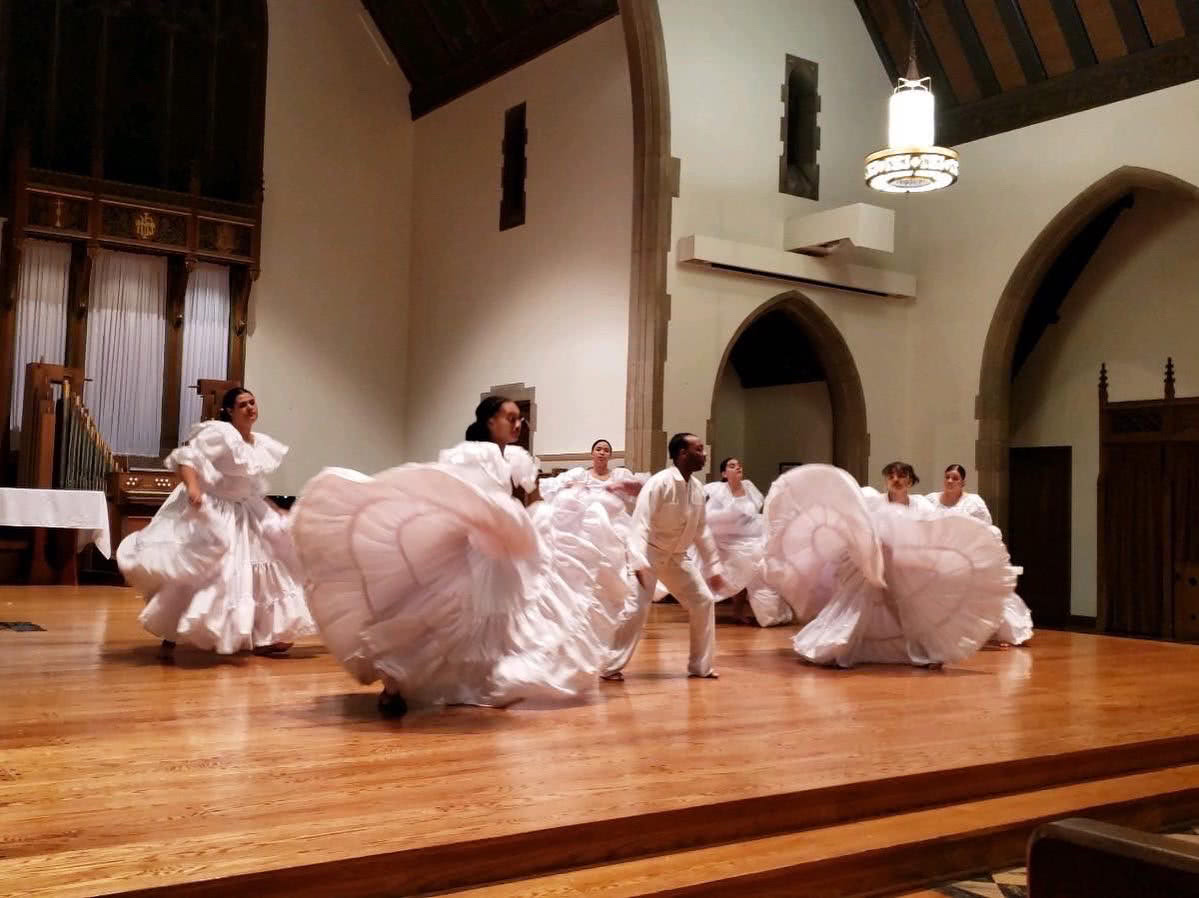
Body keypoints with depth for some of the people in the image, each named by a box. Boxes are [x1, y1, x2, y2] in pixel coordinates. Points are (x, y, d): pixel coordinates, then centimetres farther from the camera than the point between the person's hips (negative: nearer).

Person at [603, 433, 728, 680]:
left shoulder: (697, 488, -1)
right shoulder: (659, 483, -23)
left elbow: (702, 531, 10)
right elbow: (640, 524, -28)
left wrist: (714, 567, 10)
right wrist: (638, 563, -40)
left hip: (676, 556, 7)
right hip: (649, 553, -7)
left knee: (704, 601, 5)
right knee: (636, 608, -15)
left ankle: (700, 665, 18)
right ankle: (612, 666, -2)